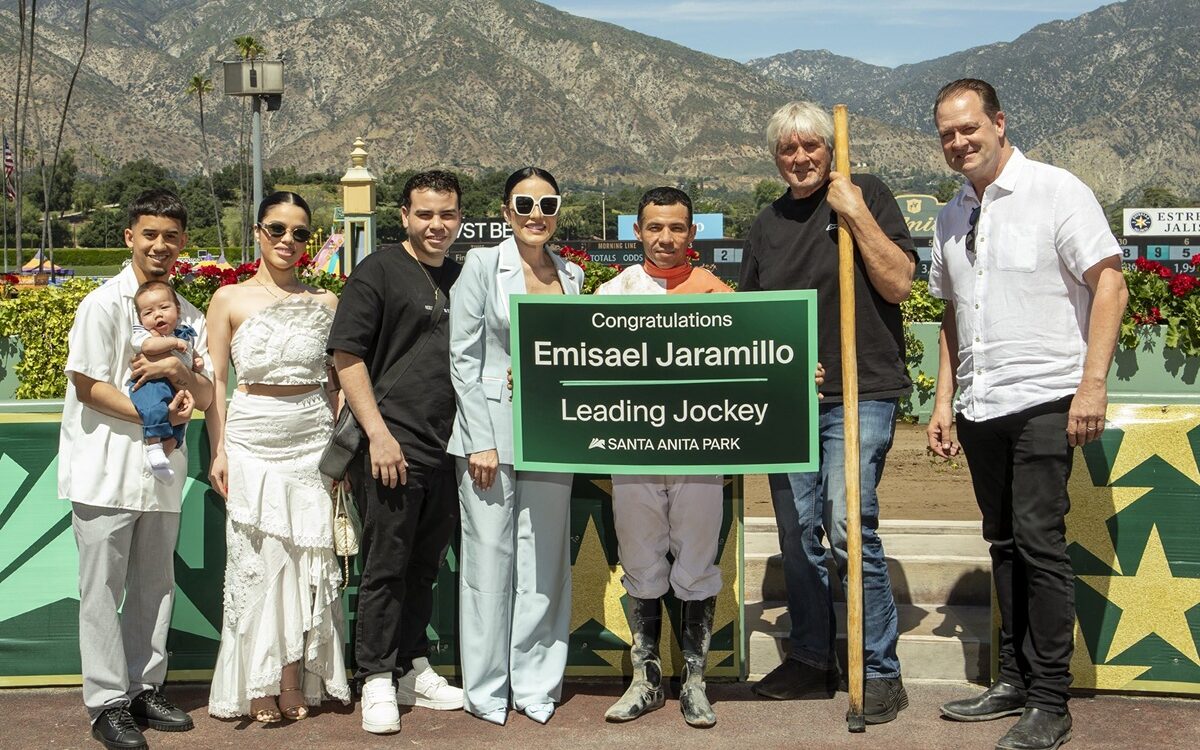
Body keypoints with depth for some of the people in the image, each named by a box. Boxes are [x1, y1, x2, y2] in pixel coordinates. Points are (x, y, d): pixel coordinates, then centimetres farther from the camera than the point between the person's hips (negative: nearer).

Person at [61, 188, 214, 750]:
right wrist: (156, 414, -14)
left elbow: (206, 394, 9)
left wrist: (178, 371, -13)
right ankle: (107, 703, 5)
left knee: (154, 584, 11)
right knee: (103, 587, -1)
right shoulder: (103, 304, -5)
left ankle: (145, 689, 22)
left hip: (161, 469, 6)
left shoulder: (188, 315, 12)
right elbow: (88, 386, -10)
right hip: (107, 467, -5)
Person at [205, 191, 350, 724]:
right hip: (251, 438, -1)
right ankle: (258, 686, 8)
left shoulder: (324, 303, 8)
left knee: (306, 558, 1)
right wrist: (218, 449, -4)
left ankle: (295, 683, 10)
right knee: (257, 559, 0)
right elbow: (215, 380, 3)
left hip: (311, 439, 1)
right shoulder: (230, 299, 4)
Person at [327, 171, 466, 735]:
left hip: (447, 450, 6)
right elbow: (347, 356, -8)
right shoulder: (378, 272, -3)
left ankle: (414, 671, 26)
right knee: (385, 567, 0)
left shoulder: (464, 278, 14)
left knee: (424, 566, 14)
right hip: (392, 446, -6)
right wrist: (378, 434, -14)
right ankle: (377, 682, 9)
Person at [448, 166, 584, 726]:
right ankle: (487, 686, 12)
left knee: (544, 561, 6)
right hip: (490, 432, -3)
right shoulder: (483, 265, -1)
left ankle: (536, 682, 17)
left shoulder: (571, 275, 11)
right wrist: (481, 441, -11)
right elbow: (463, 358, -5)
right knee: (489, 558, 1)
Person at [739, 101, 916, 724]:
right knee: (797, 534, 8)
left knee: (849, 527, -13)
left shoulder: (866, 195, 1)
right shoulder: (767, 224, 15)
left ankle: (880, 672, -2)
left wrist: (855, 213, -12)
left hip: (859, 392, -5)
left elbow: (898, 283, -8)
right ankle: (810, 659, 22)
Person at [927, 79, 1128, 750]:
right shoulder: (952, 217, 14)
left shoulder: (1056, 191, -6)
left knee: (1039, 542, -9)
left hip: (1043, 400, -6)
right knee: (1005, 545, 12)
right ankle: (1015, 681, 22)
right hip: (980, 408, 7)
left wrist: (1092, 383, -16)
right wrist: (944, 401, 17)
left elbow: (1109, 283, -9)